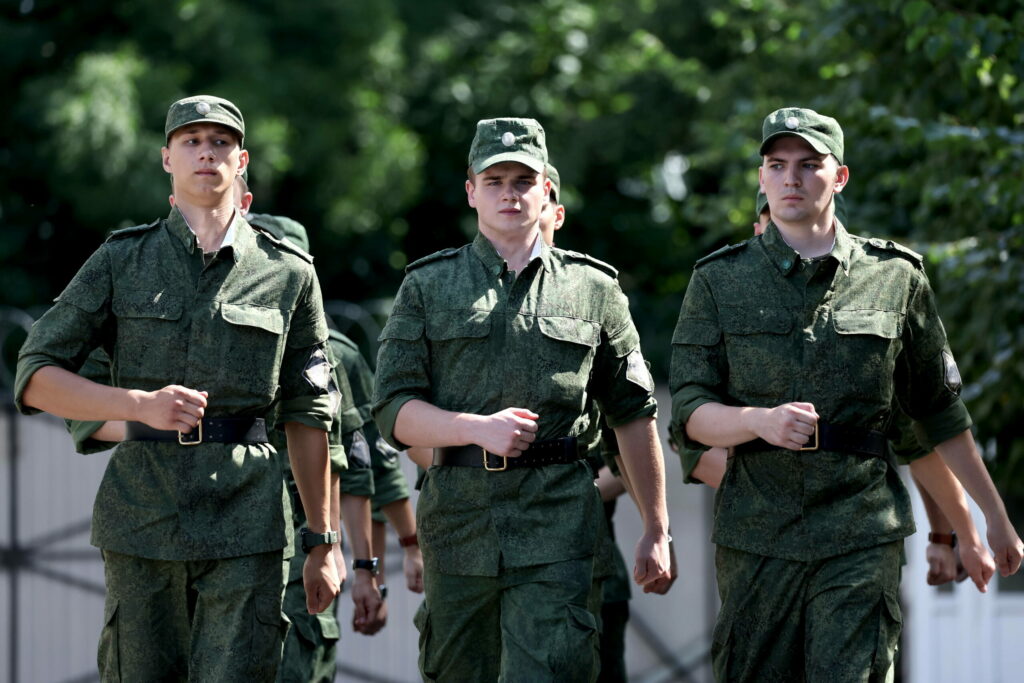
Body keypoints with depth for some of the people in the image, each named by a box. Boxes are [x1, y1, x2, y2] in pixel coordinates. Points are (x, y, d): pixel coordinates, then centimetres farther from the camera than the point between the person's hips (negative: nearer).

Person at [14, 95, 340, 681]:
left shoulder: (289, 275, 8)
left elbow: (309, 416, 12)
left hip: (246, 521, -1)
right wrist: (140, 404, -14)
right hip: (141, 517, 1)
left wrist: (323, 544, 12)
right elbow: (36, 379, 2)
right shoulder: (121, 261, 7)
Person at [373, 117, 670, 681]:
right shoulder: (428, 288, 9)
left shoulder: (593, 289, 10)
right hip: (458, 516, 1)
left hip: (557, 522, -1)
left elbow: (634, 414, 13)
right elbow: (393, 411, 1)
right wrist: (478, 429, -15)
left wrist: (657, 530, 11)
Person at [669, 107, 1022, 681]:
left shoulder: (896, 277, 7)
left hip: (862, 536, -1)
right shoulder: (720, 282, 7)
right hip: (756, 537, 1)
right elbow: (691, 414, 2)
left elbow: (940, 412, 15)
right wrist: (758, 420, -19)